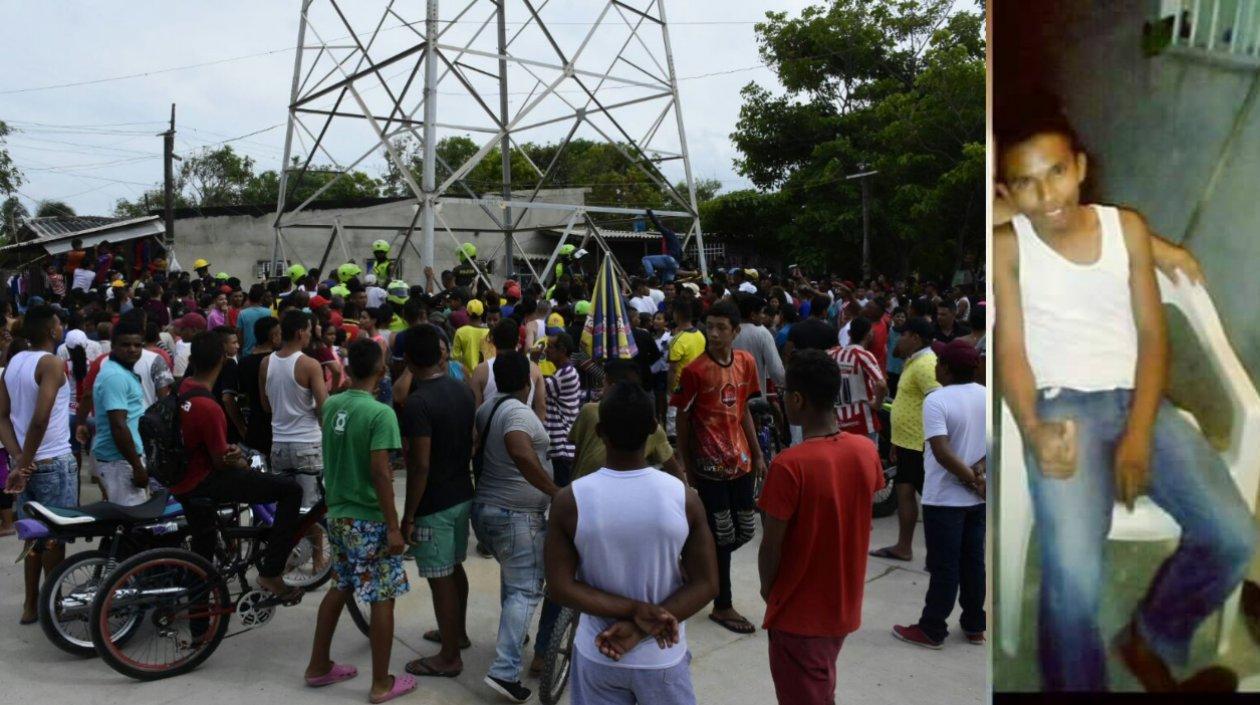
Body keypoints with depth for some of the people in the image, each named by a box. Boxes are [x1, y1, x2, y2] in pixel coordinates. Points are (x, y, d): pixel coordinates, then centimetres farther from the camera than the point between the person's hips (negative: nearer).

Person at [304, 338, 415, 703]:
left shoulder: (331, 405, 2)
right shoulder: (380, 413, -20)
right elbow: (379, 472, -23)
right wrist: (393, 526, -19)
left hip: (337, 513, 7)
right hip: (369, 519, -7)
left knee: (340, 588, 22)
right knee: (382, 599, 4)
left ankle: (319, 666, 32)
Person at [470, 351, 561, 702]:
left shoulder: (486, 408, 8)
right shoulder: (518, 412, -19)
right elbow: (521, 453, -38)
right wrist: (555, 491, -34)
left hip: (484, 509, 9)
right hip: (516, 515, -9)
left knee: (511, 575, 28)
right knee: (526, 590, -5)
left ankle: (512, 634, 40)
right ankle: (504, 671, -11)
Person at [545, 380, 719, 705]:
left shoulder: (570, 501, -17)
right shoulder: (684, 497, -15)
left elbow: (561, 586, -13)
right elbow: (706, 585, -11)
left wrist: (636, 611, -16)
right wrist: (641, 629, -15)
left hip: (597, 657, 0)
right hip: (663, 658, 0)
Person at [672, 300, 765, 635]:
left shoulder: (746, 362, 3)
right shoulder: (694, 369, -13)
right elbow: (683, 420, -7)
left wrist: (757, 454, 11)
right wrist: (686, 468, -5)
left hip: (741, 459, 6)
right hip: (710, 465, -6)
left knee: (745, 530, 12)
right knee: (722, 536, 2)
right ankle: (723, 607, 17)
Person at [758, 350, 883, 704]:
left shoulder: (789, 465, -25)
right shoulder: (867, 452, -7)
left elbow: (771, 546, -18)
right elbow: (858, 521, 5)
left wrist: (767, 587, 1)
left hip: (800, 612, -6)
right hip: (845, 604, 6)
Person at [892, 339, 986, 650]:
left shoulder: (936, 401, -18)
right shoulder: (987, 396, 3)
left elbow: (943, 453, -24)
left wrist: (972, 481, -14)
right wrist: (979, 471, -8)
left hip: (945, 499, -6)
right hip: (978, 498, 6)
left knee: (944, 567, 2)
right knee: (974, 562, 15)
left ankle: (931, 630, 13)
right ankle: (975, 626, 24)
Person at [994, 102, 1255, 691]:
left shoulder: (1127, 228, 8)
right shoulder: (1006, 246, 1)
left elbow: (1153, 337, 5)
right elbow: (1011, 350, -4)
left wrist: (1139, 434, -10)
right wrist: (1033, 431, -24)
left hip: (1139, 400, 4)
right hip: (1062, 407, -3)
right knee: (1073, 574, -27)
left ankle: (1151, 638, 15)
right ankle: (1077, 683, 0)